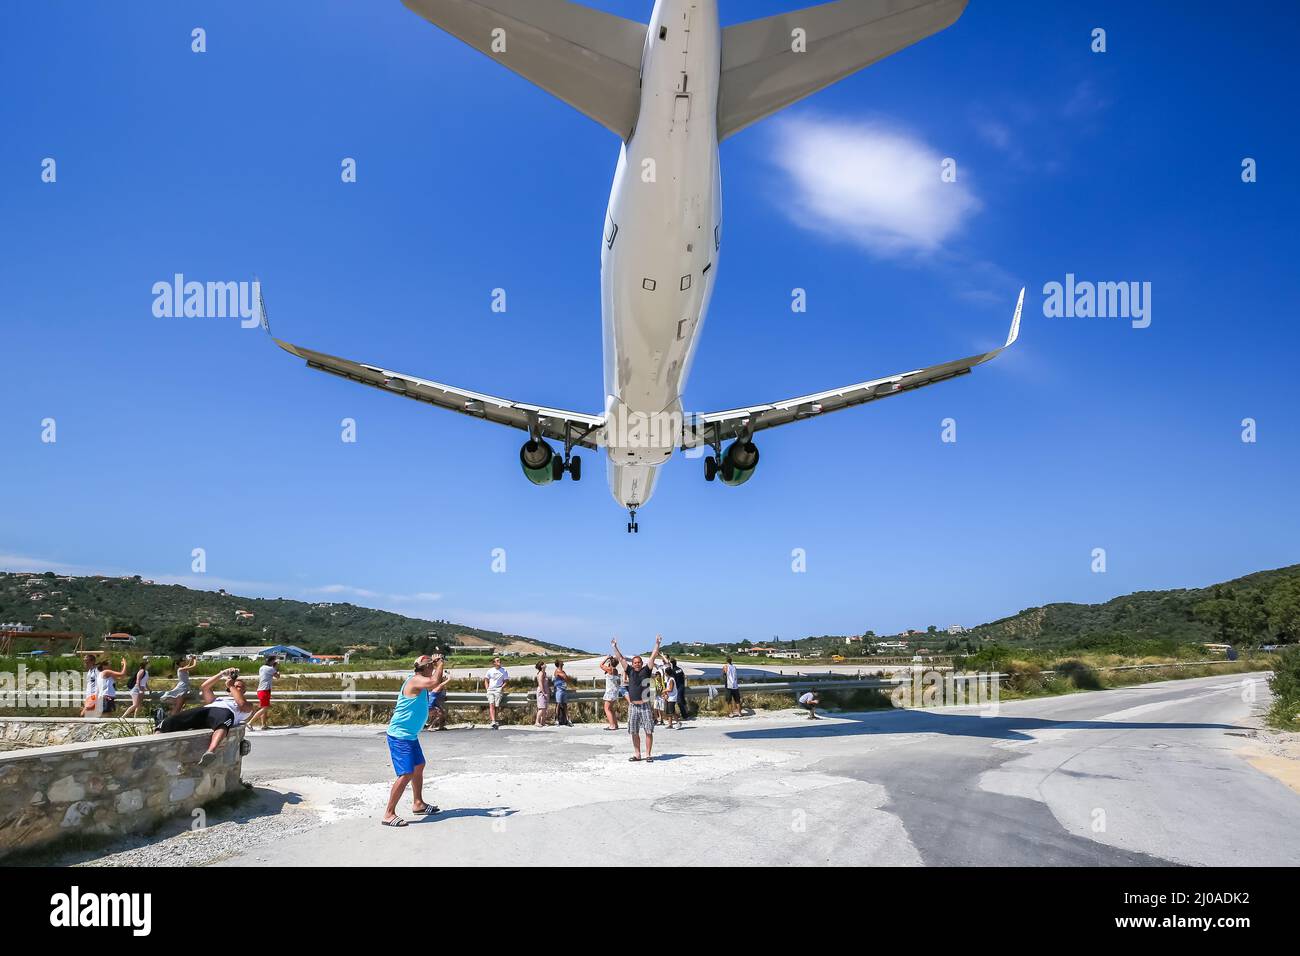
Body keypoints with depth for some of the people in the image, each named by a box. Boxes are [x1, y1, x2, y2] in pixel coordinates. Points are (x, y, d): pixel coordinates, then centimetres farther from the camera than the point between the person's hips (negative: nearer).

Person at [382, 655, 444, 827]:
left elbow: (435, 685, 29)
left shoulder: (420, 682, 10)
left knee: (419, 767, 22)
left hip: (410, 735, 11)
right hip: (400, 735, -11)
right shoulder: (415, 680, -21)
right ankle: (389, 814, -7)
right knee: (406, 774, -14)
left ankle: (418, 804, 36)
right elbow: (435, 681, -37)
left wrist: (437, 666, 15)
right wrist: (440, 664, -20)